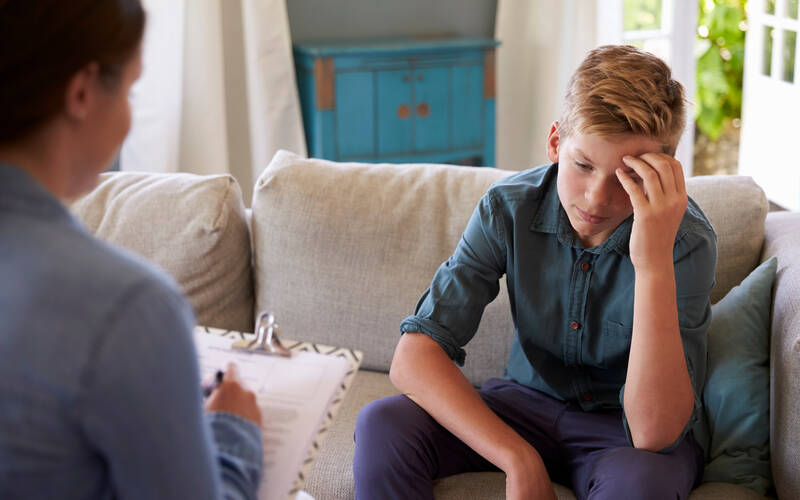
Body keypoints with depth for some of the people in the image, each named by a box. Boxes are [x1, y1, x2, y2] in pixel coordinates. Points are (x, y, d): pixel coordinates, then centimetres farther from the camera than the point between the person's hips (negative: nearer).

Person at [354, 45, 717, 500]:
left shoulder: (688, 241, -23)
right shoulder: (509, 208, -15)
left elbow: (653, 434, -33)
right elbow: (413, 357, -21)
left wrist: (654, 262, -41)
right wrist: (519, 459, -31)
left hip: (622, 429, -2)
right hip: (528, 403, 2)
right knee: (382, 425, -23)